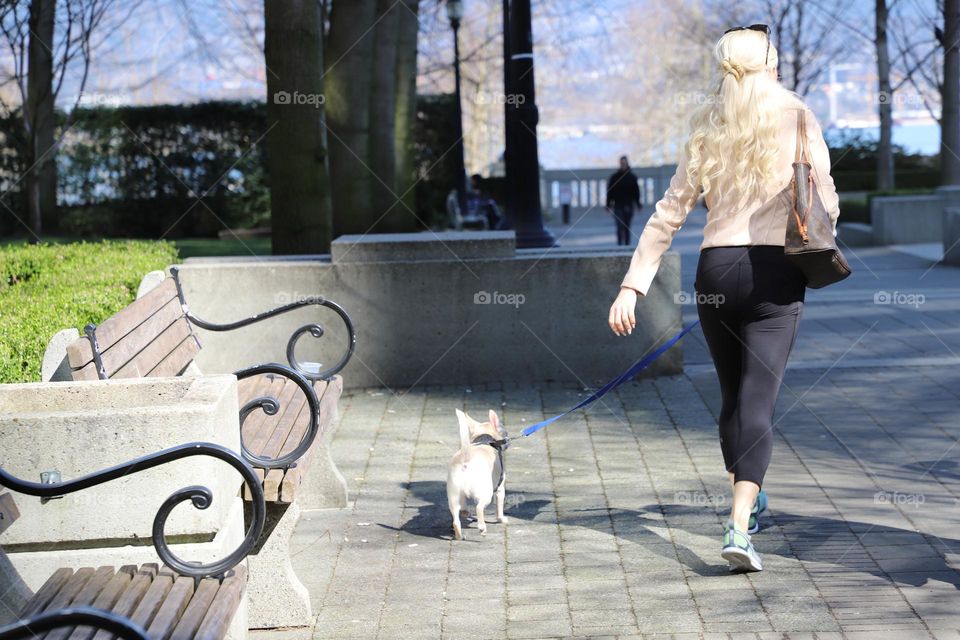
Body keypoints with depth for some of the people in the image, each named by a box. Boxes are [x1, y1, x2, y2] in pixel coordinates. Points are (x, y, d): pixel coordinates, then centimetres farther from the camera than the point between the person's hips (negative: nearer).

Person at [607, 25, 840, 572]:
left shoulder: (706, 128, 7)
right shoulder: (798, 120, 1)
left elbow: (670, 214, 2)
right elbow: (826, 205, 0)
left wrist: (632, 286, 1)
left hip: (716, 268, 3)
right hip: (777, 272, -3)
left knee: (734, 396, 19)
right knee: (758, 402, -7)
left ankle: (749, 503, 34)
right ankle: (739, 526, -21)